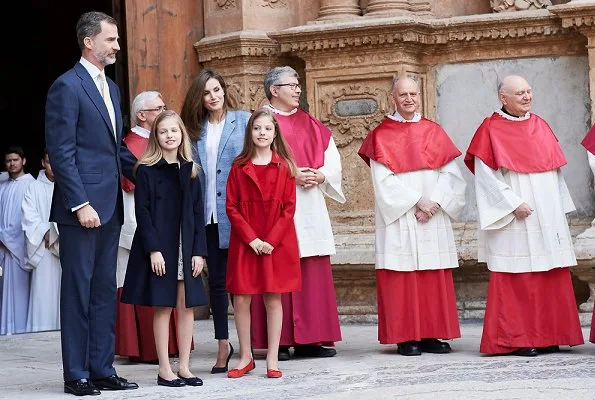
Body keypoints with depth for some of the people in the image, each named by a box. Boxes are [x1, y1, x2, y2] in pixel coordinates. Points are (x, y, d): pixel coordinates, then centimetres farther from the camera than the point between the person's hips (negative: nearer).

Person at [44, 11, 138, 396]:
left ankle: (102, 369, 17)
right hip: (83, 207, -8)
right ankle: (76, 375, 5)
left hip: (109, 207, 8)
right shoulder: (67, 86, -9)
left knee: (104, 292, 11)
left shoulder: (111, 88, 17)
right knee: (78, 291, -1)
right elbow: (61, 152, -14)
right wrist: (80, 203, -19)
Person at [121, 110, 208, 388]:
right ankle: (164, 370, 5)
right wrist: (153, 249, -15)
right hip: (158, 248, -4)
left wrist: (199, 250, 1)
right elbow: (142, 212, -7)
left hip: (186, 249, 4)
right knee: (163, 307, -1)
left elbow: (198, 214, 9)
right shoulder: (146, 171, -2)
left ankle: (184, 367, 11)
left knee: (187, 307, 4)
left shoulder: (189, 171, 10)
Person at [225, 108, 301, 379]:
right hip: (245, 243, 1)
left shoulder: (284, 167, 3)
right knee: (241, 299, 0)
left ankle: (272, 359, 8)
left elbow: (289, 208, -1)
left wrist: (272, 240, -11)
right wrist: (251, 239, -10)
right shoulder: (239, 167, 4)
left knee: (273, 298, 2)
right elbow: (232, 207, 0)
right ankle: (246, 357, 12)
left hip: (277, 243, -1)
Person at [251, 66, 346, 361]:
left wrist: (319, 175, -7)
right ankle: (279, 341, -3)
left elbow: (333, 161, 12)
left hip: (310, 212, 5)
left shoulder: (311, 125, 17)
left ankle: (310, 339, 7)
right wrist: (290, 175, -17)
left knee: (314, 274, 3)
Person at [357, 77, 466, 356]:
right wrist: (416, 202, -14)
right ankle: (405, 337, -2)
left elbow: (449, 173, 5)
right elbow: (384, 179, -6)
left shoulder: (434, 132, 13)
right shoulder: (382, 135, 3)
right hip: (399, 220, -3)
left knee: (435, 279, 1)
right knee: (402, 279, -5)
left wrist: (435, 202, -11)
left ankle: (431, 335, 6)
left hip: (433, 218, 3)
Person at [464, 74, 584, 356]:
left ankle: (547, 336, 9)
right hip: (514, 220, -6)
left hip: (548, 217, 6)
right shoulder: (491, 130, -3)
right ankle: (516, 340, -2)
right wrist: (513, 204, -16)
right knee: (516, 278, -7)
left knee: (551, 278, 3)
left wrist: (559, 208, 11)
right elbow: (486, 174, -9)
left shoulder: (541, 126, 15)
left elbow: (555, 170, 18)